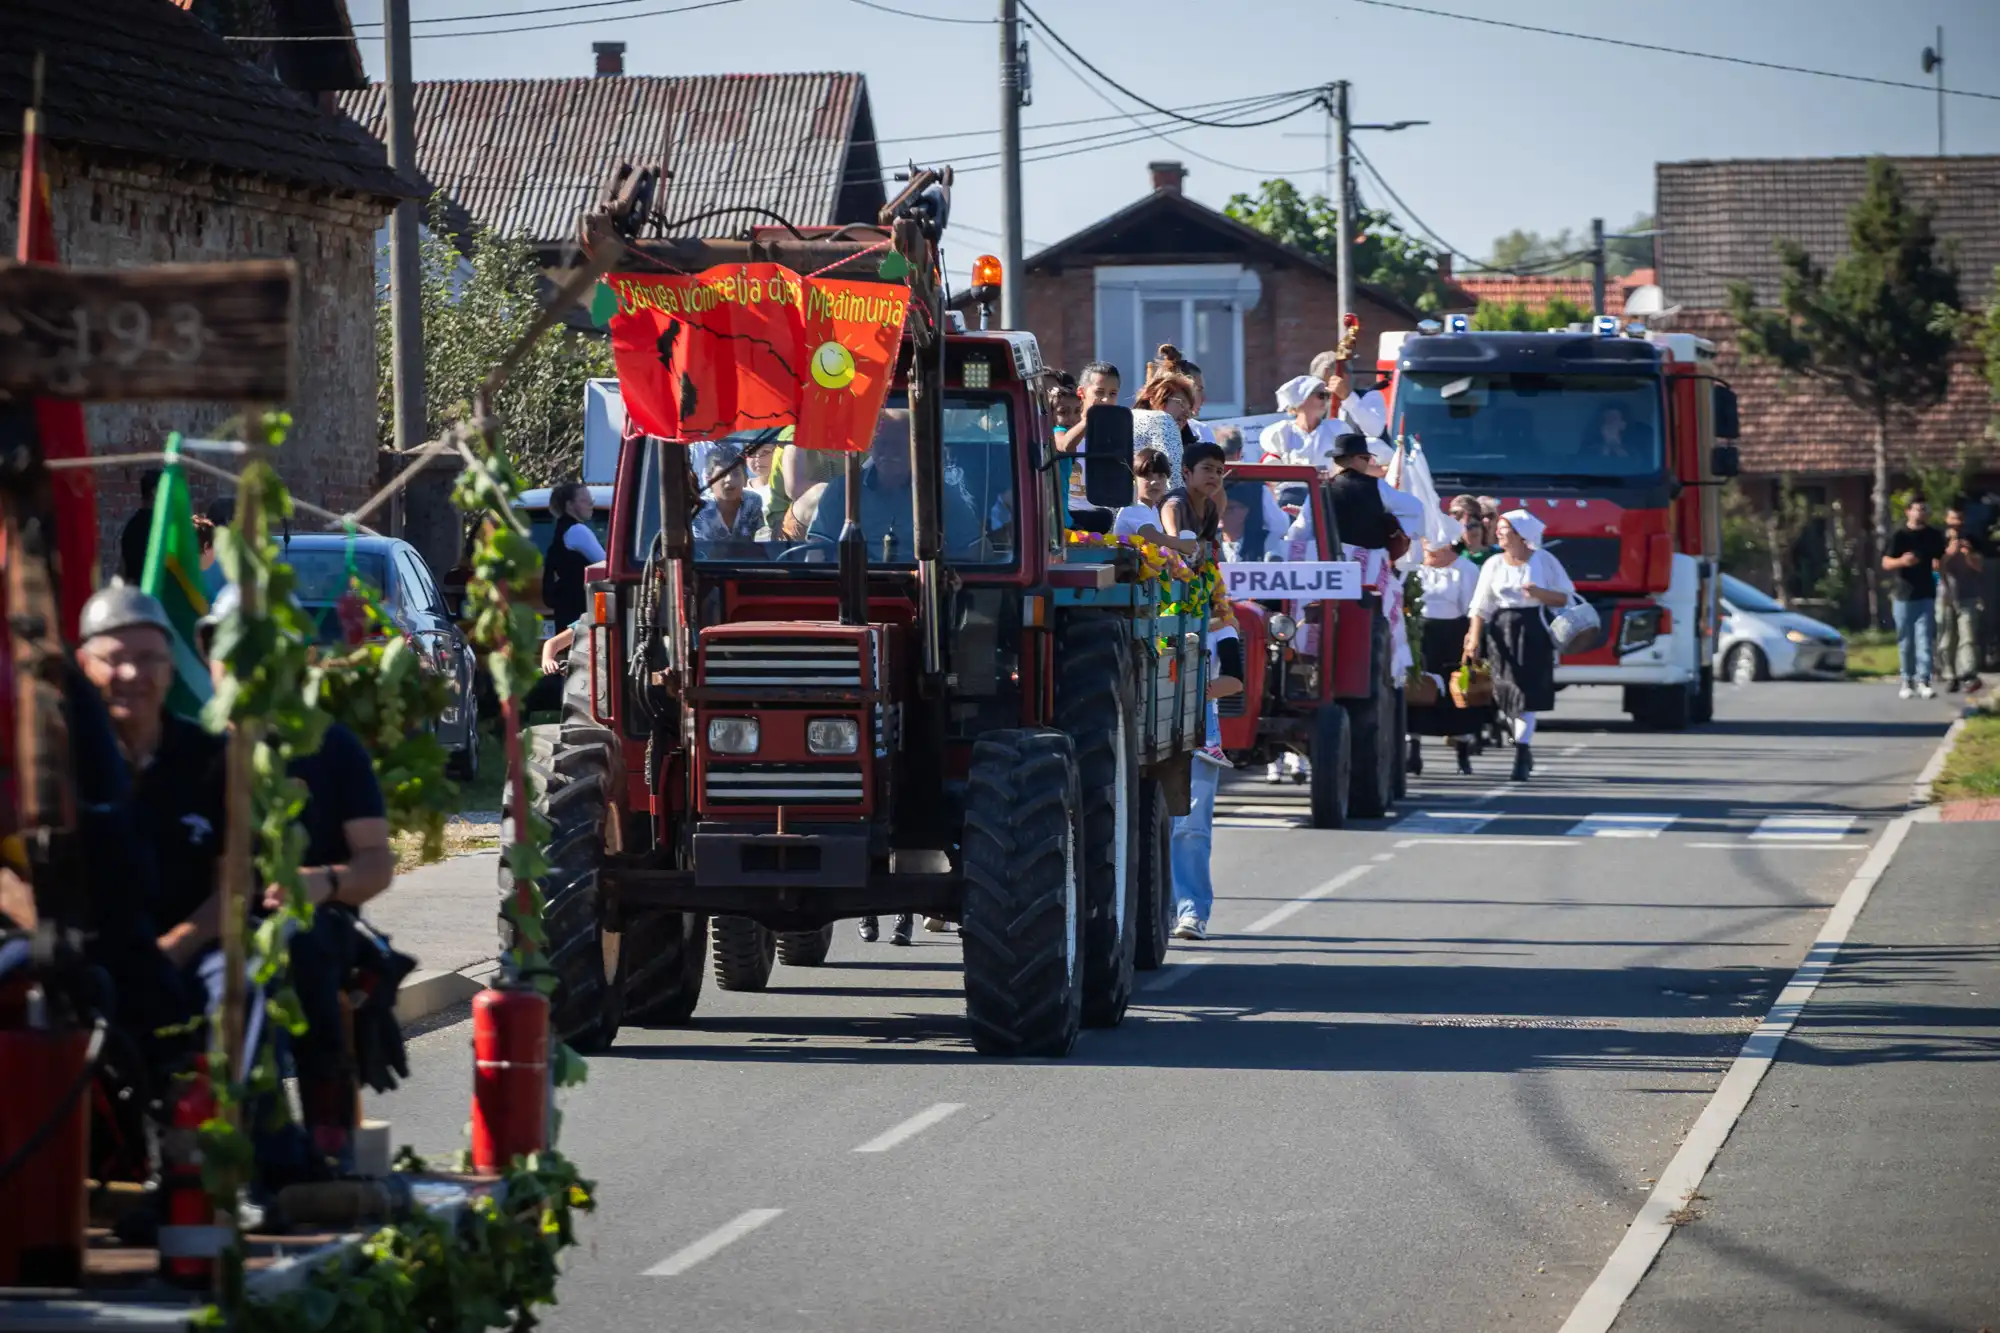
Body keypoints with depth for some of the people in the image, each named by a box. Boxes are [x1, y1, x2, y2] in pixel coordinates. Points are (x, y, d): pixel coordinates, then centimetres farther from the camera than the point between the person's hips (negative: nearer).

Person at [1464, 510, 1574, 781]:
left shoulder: (1544, 561, -1)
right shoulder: (1494, 564, 4)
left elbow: (1563, 599, 1)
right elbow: (1480, 607, 1)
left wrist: (1539, 593, -17)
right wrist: (1473, 640, -10)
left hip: (1533, 632, -3)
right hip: (1501, 632, 3)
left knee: (1526, 693, -11)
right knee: (1507, 692, 7)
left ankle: (1521, 753, -14)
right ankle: (1525, 749, 25)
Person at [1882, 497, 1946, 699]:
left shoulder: (1934, 536, 7)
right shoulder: (1900, 536, -1)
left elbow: (1943, 560, 18)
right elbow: (1886, 563, -4)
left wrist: (1939, 563, -6)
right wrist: (1901, 561, -25)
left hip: (1926, 595, 1)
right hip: (1904, 595, -1)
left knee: (1924, 640, -9)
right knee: (1905, 642, 5)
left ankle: (1923, 680, -13)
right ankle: (1907, 681, 13)